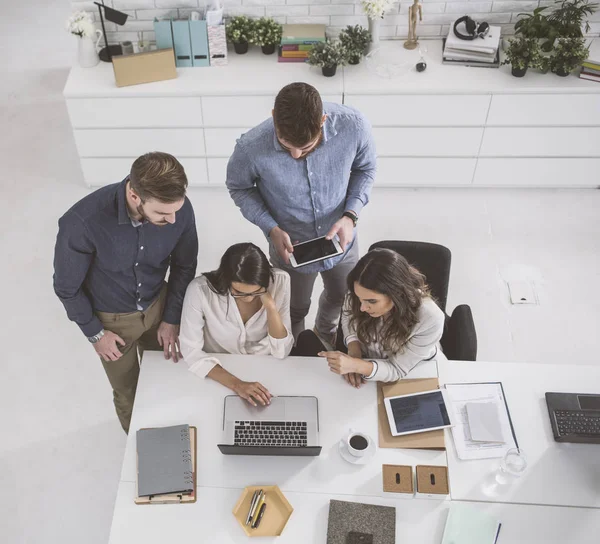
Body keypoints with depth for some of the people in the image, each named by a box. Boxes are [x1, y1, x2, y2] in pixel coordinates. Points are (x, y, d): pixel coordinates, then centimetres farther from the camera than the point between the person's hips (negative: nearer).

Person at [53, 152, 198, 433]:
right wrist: (94, 332, -8)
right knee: (127, 393, 20)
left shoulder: (180, 209, -28)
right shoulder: (82, 222, -38)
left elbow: (184, 266, -7)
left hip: (158, 306, 2)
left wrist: (172, 318, -4)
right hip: (111, 318, -2)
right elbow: (66, 286, -18)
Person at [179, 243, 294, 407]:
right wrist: (236, 384, -27)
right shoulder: (200, 289, -22)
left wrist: (270, 305, -27)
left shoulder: (279, 281, -17)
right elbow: (192, 351, -17)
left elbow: (282, 352, -14)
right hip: (218, 372, -1)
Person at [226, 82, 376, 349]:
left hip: (340, 239, 2)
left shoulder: (353, 126, -30)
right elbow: (239, 187, -10)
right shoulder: (251, 148, -34)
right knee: (294, 310, 25)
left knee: (342, 298, 29)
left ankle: (326, 333, 66)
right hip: (290, 246, -2)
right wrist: (271, 229, -23)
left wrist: (351, 215, -23)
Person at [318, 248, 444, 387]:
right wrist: (353, 349, -19)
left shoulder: (430, 321, -34)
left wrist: (355, 365, -41)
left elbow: (397, 369, -24)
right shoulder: (365, 295, -25)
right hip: (364, 360, 3)